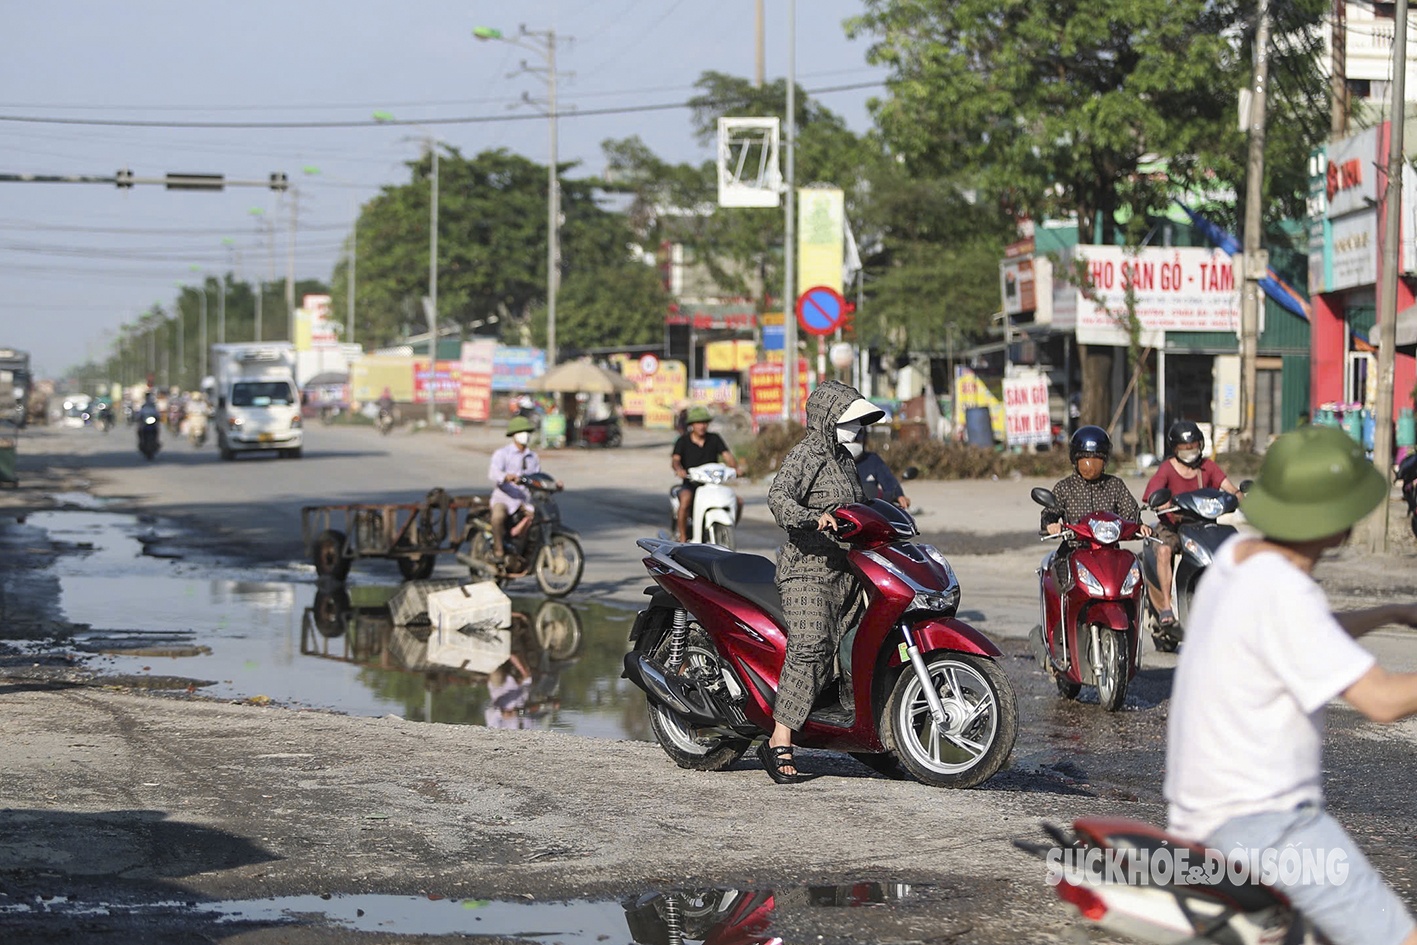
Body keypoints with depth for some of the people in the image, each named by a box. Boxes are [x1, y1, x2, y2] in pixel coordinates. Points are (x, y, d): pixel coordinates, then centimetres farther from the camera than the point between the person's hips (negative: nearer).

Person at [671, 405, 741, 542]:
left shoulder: (714, 439, 9)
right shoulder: (683, 441, 2)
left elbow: (727, 456, -1)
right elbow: (675, 460, -12)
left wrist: (735, 467, -23)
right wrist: (679, 469, -36)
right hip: (690, 484, -3)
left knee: (738, 501, -16)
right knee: (686, 499, -38)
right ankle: (683, 538, -27)